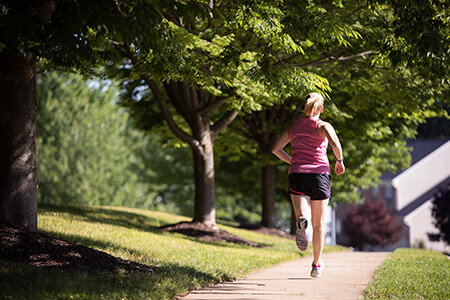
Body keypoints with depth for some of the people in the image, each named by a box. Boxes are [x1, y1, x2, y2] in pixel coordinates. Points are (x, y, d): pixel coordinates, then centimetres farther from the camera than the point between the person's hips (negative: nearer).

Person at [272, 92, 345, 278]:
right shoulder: (323, 126, 1)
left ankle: (301, 222, -50)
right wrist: (340, 161, -2)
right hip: (320, 173, -1)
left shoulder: (294, 127, 13)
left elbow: (276, 149, 9)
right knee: (318, 224, 12)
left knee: (301, 215, -11)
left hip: (297, 174, 1)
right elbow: (335, 143, -18)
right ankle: (317, 265, 19)